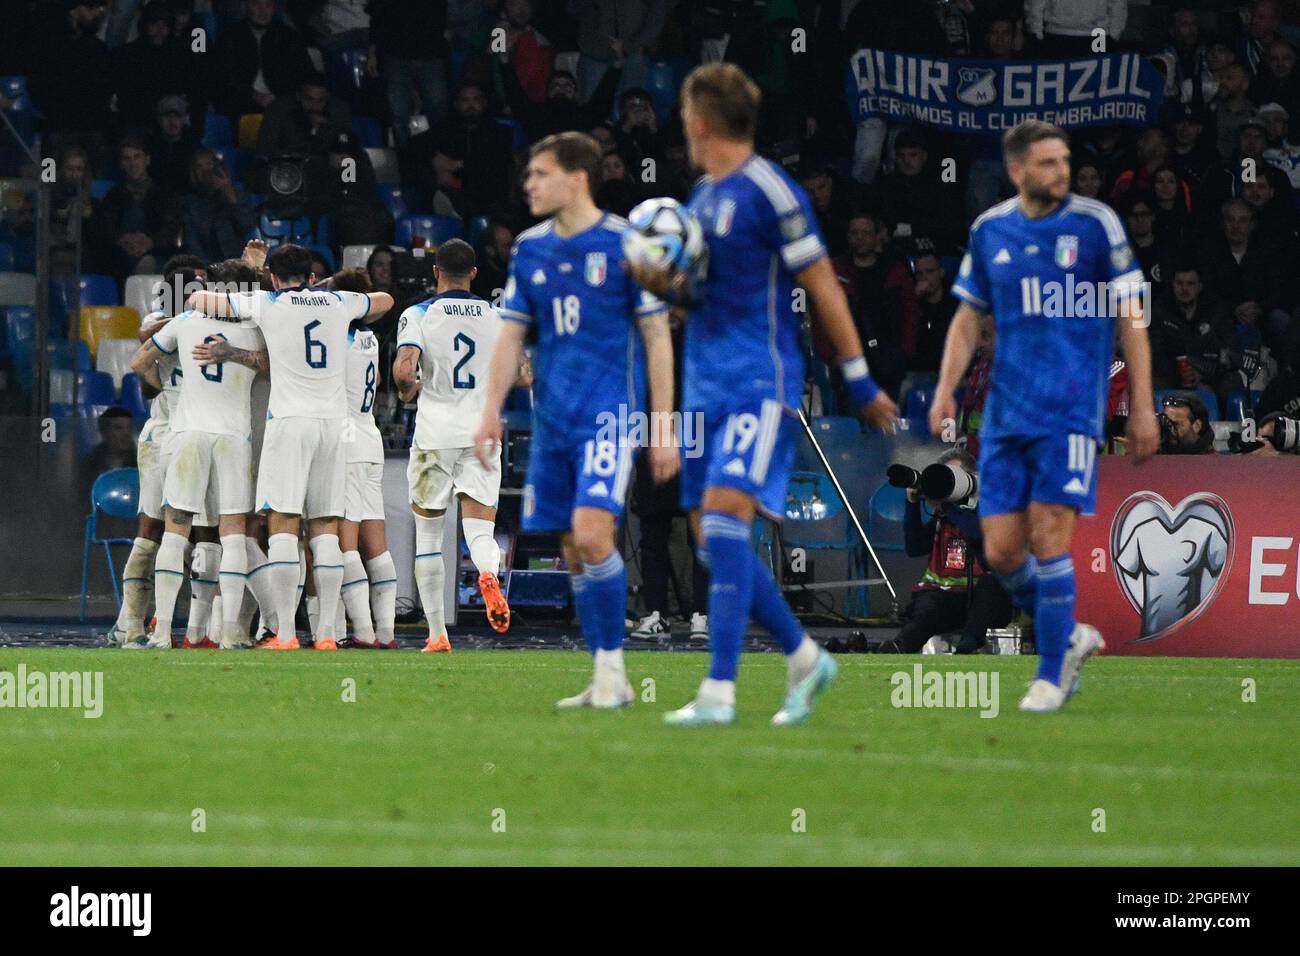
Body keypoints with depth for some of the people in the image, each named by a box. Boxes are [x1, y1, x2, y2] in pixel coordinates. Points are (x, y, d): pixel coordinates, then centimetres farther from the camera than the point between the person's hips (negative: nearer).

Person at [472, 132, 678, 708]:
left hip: (610, 411, -6)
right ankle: (605, 682, 12)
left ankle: (611, 666, -8)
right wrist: (492, 412, 6)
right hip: (552, 416, 6)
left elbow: (657, 337, -3)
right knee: (573, 551, 5)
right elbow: (511, 335, 15)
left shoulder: (625, 244, -5)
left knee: (591, 532, -20)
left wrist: (664, 426, -7)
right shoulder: (530, 249, 10)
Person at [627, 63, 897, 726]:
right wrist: (665, 285, 3)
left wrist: (859, 381, -6)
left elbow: (822, 287, -8)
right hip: (707, 385, 9)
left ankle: (719, 690, -24)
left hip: (760, 381, -9)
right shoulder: (701, 197, 15)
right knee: (710, 534, 6)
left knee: (724, 513, -20)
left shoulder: (769, 193, -11)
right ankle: (804, 658, 21)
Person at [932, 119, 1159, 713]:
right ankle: (1070, 637, 24)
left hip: (1071, 411, -4)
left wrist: (1142, 407, -3)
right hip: (1005, 413, 4)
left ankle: (1052, 674, 2)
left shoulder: (1095, 224, -3)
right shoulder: (989, 230, 8)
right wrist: (946, 388, 2)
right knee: (1001, 550, 0)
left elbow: (1130, 316, 0)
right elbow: (968, 318, 16)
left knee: (1048, 538, -11)